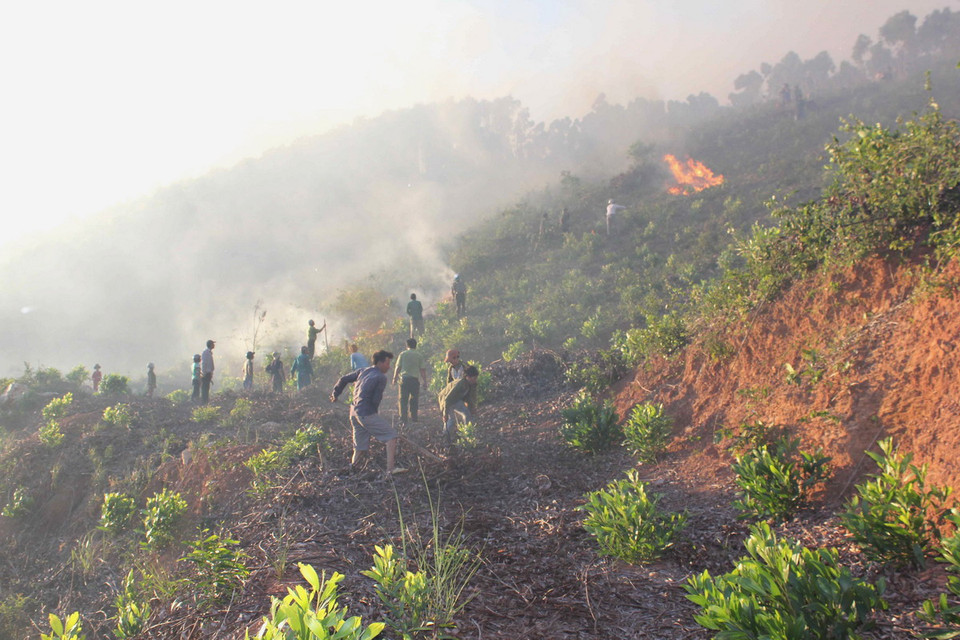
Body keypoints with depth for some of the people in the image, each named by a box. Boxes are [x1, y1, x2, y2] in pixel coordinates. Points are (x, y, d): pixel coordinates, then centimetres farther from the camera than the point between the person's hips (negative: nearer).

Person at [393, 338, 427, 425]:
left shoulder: (403, 354, 3)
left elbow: (398, 367, 4)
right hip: (415, 379, 0)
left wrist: (395, 378, 14)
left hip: (404, 378, 0)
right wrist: (425, 381, 8)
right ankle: (413, 418, 14)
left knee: (403, 399, 3)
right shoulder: (419, 355, 3)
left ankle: (403, 418, -3)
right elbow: (422, 370, 2)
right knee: (414, 399, 11)